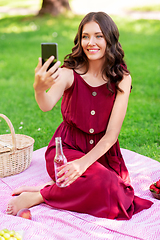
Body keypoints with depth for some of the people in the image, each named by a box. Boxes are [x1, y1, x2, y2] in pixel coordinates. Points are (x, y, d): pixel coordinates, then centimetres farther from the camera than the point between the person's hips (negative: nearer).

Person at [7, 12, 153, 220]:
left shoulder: (122, 78, -8)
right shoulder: (69, 73, -11)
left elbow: (111, 134, -12)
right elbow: (47, 105, -32)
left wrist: (84, 162, -25)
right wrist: (39, 89, -55)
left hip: (102, 151, 3)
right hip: (67, 148, -3)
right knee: (106, 184, -31)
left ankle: (42, 194, -13)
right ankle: (37, 196, -15)